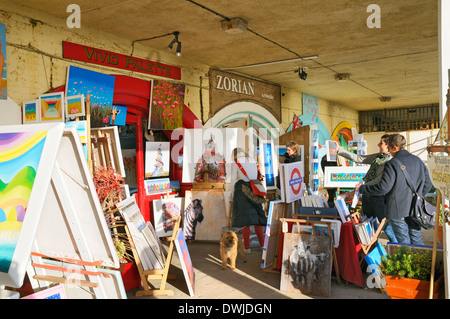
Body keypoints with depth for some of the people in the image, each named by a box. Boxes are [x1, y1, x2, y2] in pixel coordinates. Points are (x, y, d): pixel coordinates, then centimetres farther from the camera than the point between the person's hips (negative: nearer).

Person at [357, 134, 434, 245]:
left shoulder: (392, 164, -16)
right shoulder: (418, 161, 5)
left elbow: (383, 188, -22)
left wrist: (362, 189, -10)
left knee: (404, 242, 6)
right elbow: (428, 185, 10)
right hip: (415, 209, 6)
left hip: (398, 211, -6)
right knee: (416, 239, 19)